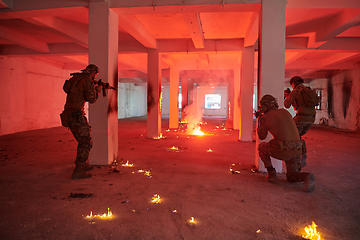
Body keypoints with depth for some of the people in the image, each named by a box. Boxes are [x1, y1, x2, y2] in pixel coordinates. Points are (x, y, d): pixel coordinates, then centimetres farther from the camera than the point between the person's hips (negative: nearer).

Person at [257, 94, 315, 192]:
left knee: (261, 147, 27)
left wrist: (259, 120, 26)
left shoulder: (265, 117, 2)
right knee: (291, 177, 24)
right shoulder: (285, 112, 19)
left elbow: (262, 136, 15)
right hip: (297, 150, 6)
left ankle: (271, 174, 19)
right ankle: (306, 177, -10)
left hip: (282, 151, -5)